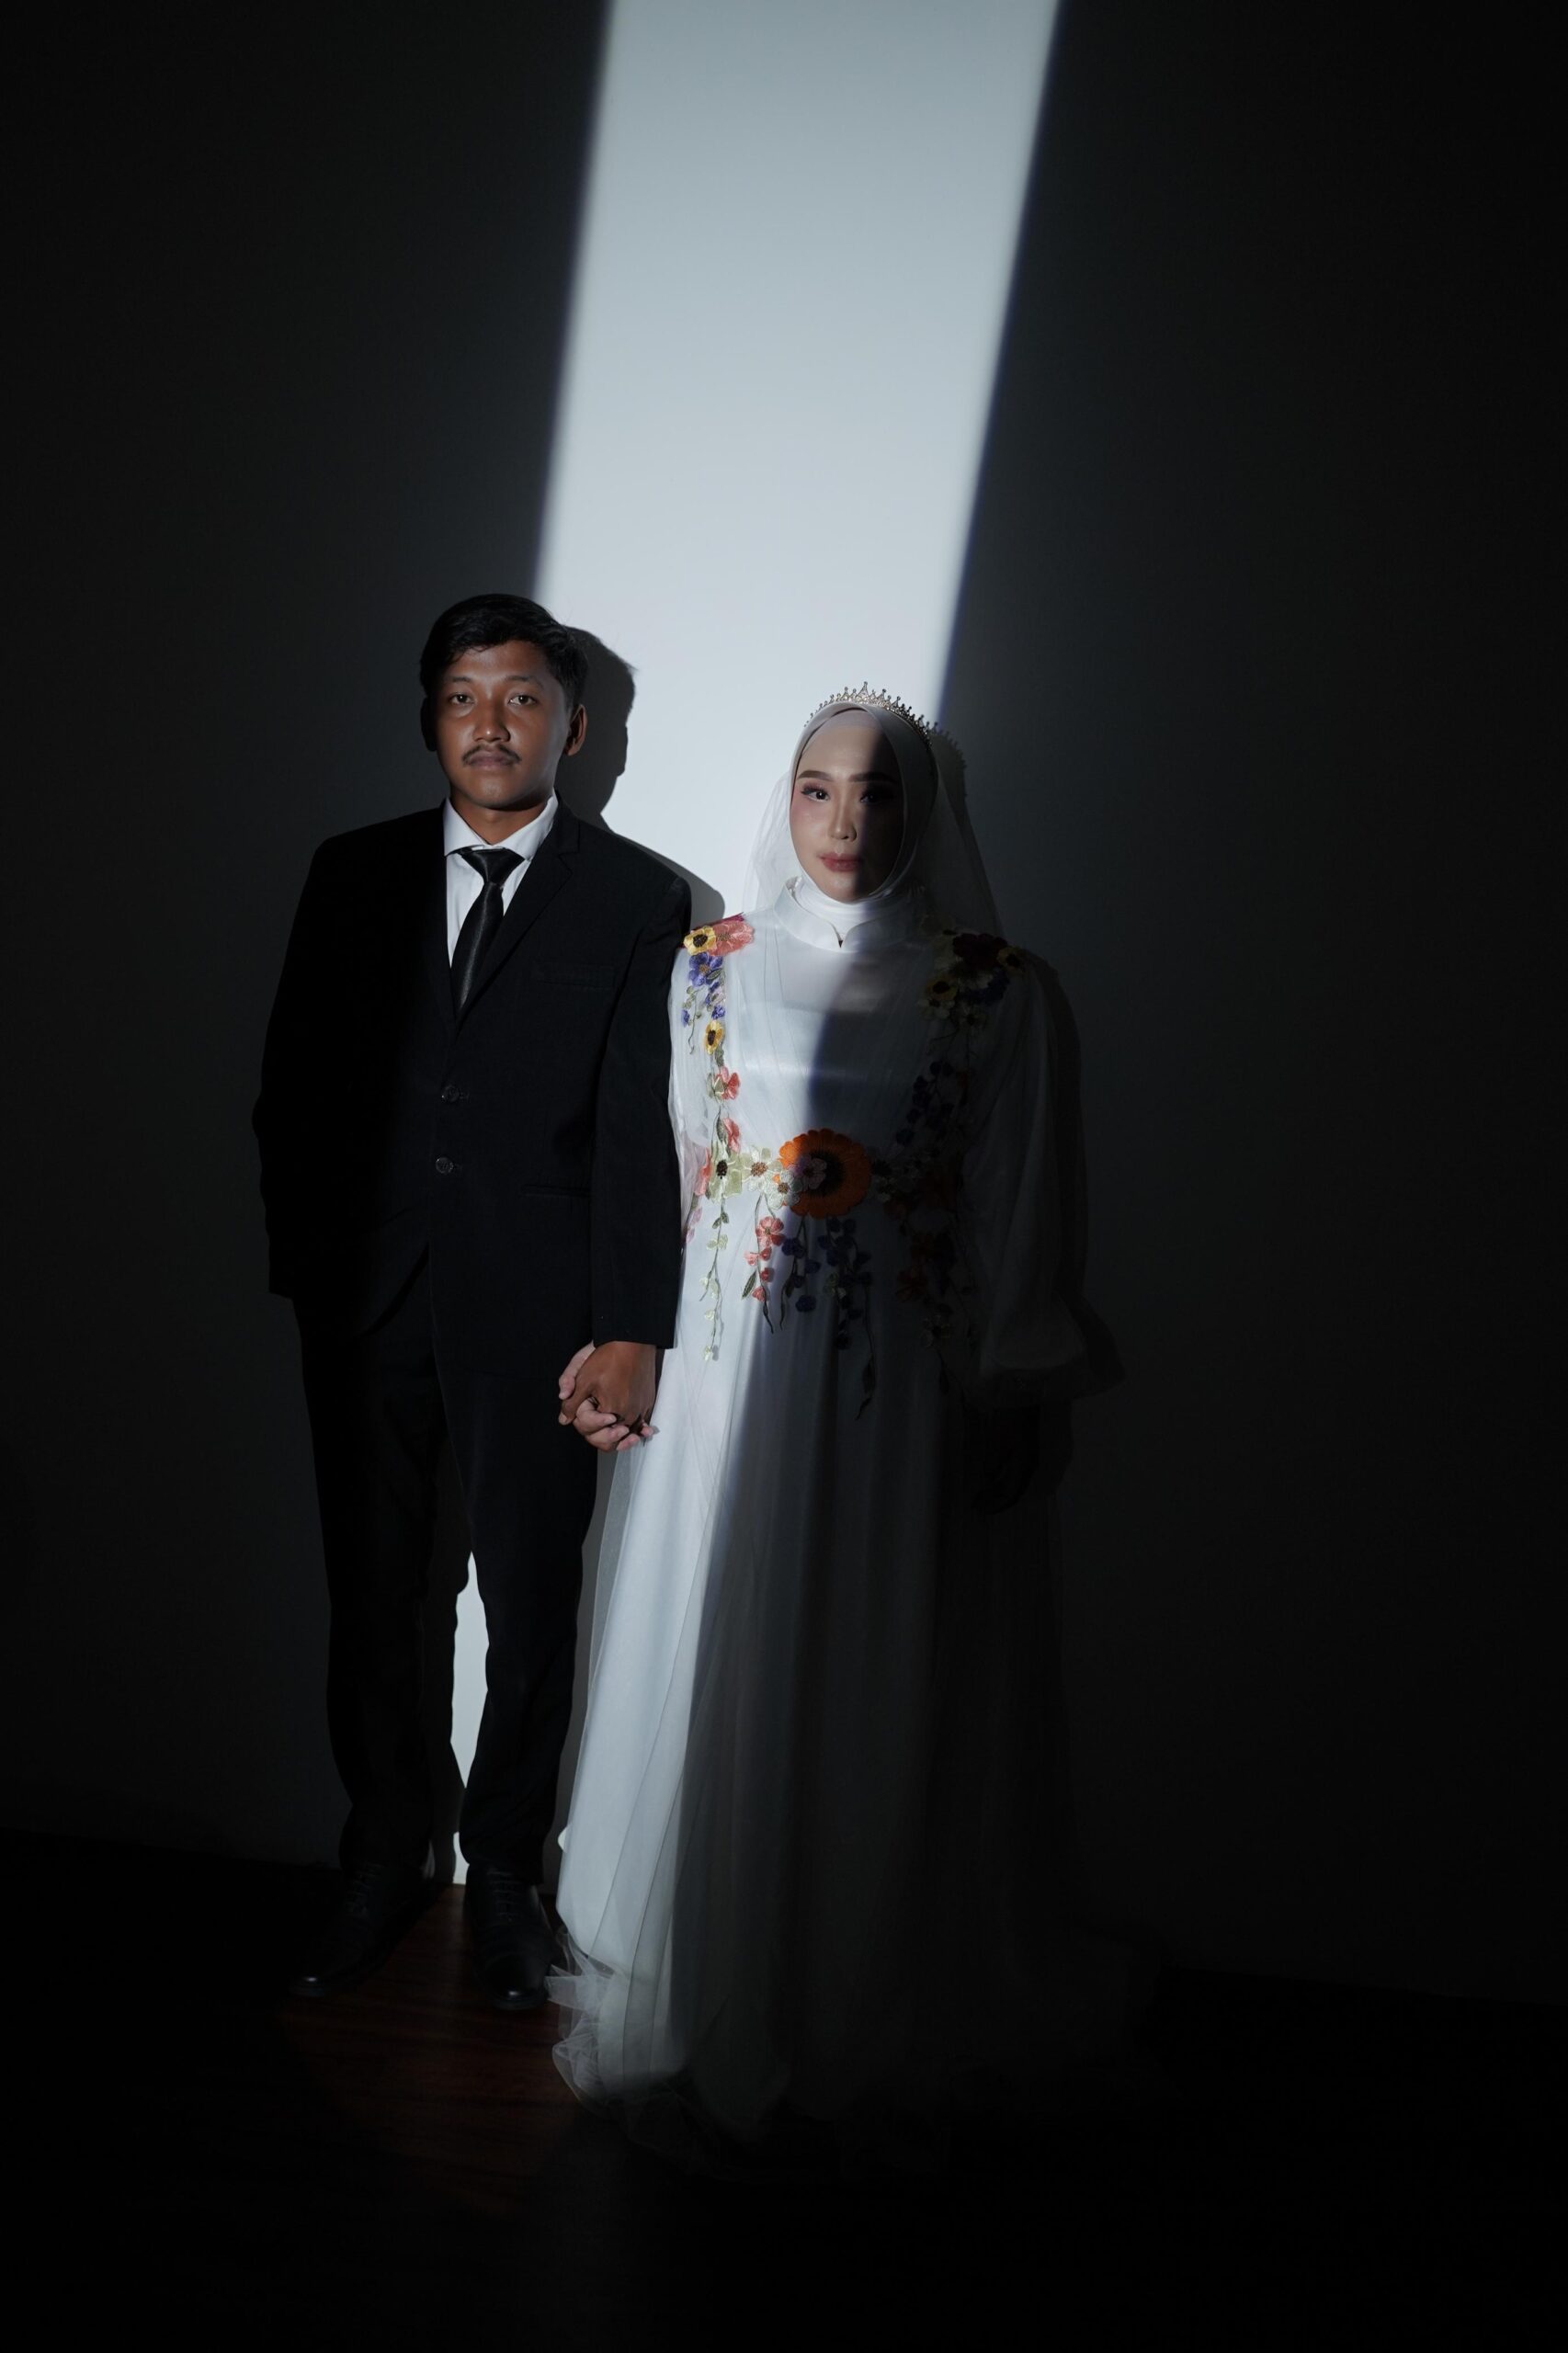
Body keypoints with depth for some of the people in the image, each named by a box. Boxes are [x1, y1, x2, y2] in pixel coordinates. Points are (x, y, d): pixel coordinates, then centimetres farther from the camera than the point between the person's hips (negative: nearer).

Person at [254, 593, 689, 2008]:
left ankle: (505, 1871, 29)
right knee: (372, 1597, 11)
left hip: (540, 1311, -2)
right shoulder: (354, 877, 9)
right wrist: (303, 1272, 3)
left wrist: (633, 1329, -8)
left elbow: (639, 1130, -3)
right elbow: (294, 1089, 9)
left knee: (532, 1609, 8)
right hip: (370, 1305, 2)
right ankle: (385, 1865, 31)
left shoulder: (639, 900, 2)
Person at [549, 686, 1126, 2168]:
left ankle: (878, 2035, 29)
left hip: (907, 1397, -1)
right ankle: (705, 2021, 28)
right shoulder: (708, 966, 7)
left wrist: (1013, 1403, -3)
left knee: (884, 1708, 8)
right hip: (724, 1386, 2)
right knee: (714, 1692, 8)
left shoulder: (998, 992, 1)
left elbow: (1022, 1218, 0)